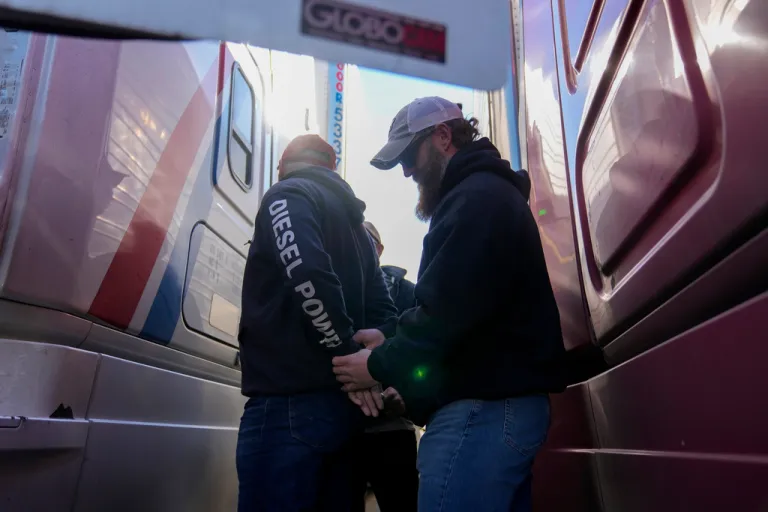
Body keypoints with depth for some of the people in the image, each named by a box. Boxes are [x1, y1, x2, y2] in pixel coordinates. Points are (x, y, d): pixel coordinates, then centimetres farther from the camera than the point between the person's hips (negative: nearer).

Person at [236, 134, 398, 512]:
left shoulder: (288, 196, -2)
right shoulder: (355, 224, 21)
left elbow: (309, 278, -21)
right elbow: (383, 311, 17)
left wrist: (347, 353, -13)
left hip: (288, 403, -8)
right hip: (342, 404, 8)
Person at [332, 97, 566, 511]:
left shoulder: (477, 197, -12)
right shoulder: (493, 194, 22)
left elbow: (448, 309, -22)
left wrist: (381, 365, -7)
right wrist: (392, 343, 11)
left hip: (483, 406, -10)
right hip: (506, 401, 10)